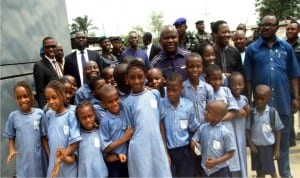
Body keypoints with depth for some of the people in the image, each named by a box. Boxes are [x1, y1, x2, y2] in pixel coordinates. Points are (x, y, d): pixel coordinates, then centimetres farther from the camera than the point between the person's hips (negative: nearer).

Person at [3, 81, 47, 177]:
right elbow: (11, 137, 7)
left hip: (39, 157, 0)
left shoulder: (40, 113, -8)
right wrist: (11, 150, -8)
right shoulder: (13, 116, -4)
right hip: (23, 158, 1)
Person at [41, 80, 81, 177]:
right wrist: (50, 157, 4)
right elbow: (44, 137, 13)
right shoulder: (48, 117, 2)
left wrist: (60, 159, -10)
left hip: (68, 164, -4)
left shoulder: (70, 115, -12)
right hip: (53, 163, 4)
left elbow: (75, 142, -13)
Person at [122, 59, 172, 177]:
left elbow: (160, 122, 8)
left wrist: (165, 147, 8)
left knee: (163, 174, 6)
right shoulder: (128, 102, -1)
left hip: (158, 146, 2)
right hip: (139, 150, -2)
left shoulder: (155, 94, 4)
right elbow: (130, 129, 4)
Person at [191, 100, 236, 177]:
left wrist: (217, 161, -23)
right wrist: (193, 143, -15)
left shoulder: (225, 132, -16)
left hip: (221, 171, -4)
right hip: (206, 169, 5)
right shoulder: (202, 128, -2)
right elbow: (194, 140, 9)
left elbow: (230, 153, -12)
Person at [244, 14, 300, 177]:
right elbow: (248, 78, -1)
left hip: (283, 101, 2)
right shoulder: (252, 48, -1)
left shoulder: (286, 47, 5)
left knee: (283, 138, 13)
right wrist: (250, 101, -3)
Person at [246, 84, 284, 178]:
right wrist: (251, 145, -6)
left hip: (268, 147, -2)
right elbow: (247, 130, 1)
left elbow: (278, 131, -3)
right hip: (256, 146, 2)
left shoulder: (273, 112, -10)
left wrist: (277, 149, -3)